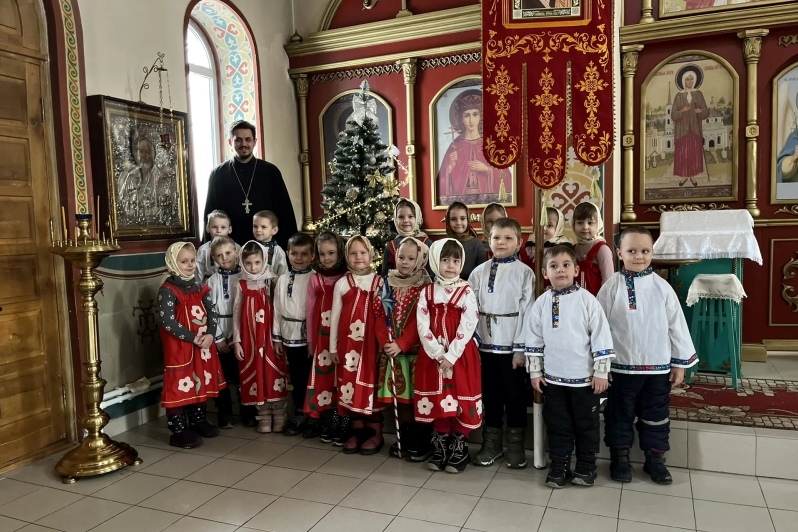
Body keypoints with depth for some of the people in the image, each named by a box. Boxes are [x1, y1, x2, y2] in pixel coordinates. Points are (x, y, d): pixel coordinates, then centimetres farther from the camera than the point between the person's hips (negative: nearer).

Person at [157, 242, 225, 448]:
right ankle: (179, 431, 8)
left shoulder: (199, 289, 10)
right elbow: (167, 321, -21)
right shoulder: (167, 291, -13)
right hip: (179, 348, -7)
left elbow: (212, 313, 6)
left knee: (201, 384, 16)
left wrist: (210, 334, -12)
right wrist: (193, 338, -21)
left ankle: (199, 422, 32)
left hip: (203, 346, 7)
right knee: (179, 386, -2)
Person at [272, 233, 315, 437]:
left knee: (311, 377, 5)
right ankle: (299, 414, 26)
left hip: (309, 336, -4)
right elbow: (277, 309, 9)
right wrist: (277, 337, 8)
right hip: (290, 335, 4)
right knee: (296, 377, 13)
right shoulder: (283, 279, 7)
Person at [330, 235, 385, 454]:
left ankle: (376, 433, 15)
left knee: (371, 384, 1)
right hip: (348, 342, 2)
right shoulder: (342, 284, 4)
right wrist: (333, 346, 6)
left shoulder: (380, 283, 0)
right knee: (351, 384, 7)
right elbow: (335, 316, 6)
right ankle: (357, 430, 21)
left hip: (371, 342, -2)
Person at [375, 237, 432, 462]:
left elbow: (420, 322, -13)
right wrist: (384, 342, -8)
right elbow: (380, 316, 6)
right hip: (391, 350, 5)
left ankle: (422, 443, 12)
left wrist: (401, 344, -19)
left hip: (416, 350, -5)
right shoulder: (388, 284, 8)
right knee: (400, 395, 12)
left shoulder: (424, 287, -7)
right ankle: (405, 439, 25)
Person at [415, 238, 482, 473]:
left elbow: (467, 327, -11)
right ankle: (441, 448, 24)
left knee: (461, 400, 3)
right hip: (433, 355, 3)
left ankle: (460, 450, 18)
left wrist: (450, 356, -16)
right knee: (438, 400, 10)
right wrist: (438, 354, -13)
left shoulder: (466, 292, -4)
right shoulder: (427, 292, 3)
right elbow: (423, 326, -4)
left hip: (461, 354, -2)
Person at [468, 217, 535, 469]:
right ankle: (491, 442, 26)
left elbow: (527, 312, -6)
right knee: (490, 394, 13)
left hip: (511, 345, -2)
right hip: (486, 344, 3)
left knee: (515, 395, 8)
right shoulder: (479, 272, 4)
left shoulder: (524, 273, -4)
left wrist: (521, 348, -9)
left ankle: (515, 444, 24)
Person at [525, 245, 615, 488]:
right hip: (553, 377, 2)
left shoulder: (587, 300, -10)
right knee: (557, 424, 13)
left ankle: (586, 466, 29)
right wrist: (535, 372, 4)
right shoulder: (541, 303, -1)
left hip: (584, 376, -2)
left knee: (587, 424, 12)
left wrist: (601, 372, -8)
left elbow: (601, 336, -8)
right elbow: (534, 339, 5)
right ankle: (559, 466, 28)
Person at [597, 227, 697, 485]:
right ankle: (619, 457, 26)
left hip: (658, 366, 2)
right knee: (619, 414, 11)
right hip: (621, 366, -1)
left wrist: (680, 362, 3)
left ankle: (655, 458, 29)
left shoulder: (662, 287, -2)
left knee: (656, 415, 14)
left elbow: (676, 325, 3)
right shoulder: (611, 287, -7)